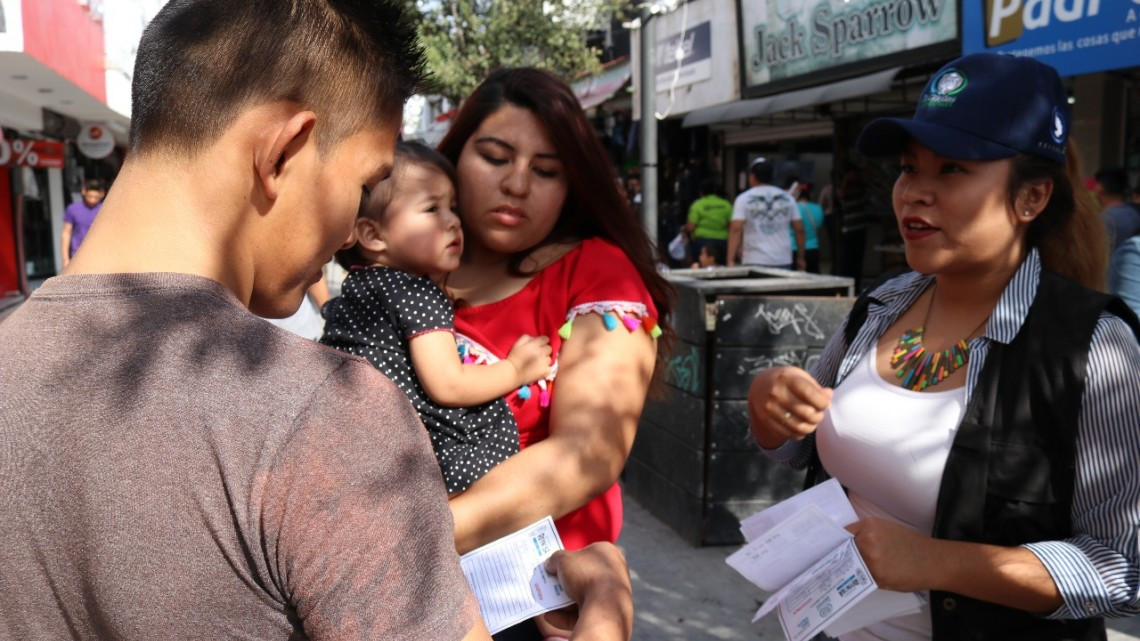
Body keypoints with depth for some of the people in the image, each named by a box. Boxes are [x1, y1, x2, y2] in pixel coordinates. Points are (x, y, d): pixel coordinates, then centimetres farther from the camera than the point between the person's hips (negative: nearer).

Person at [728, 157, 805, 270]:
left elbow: (736, 229, -12)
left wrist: (731, 260, -13)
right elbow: (799, 229, 7)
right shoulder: (787, 198, 8)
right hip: (783, 261, 3)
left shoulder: (744, 199, -1)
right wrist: (801, 258, 16)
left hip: (755, 262, -3)